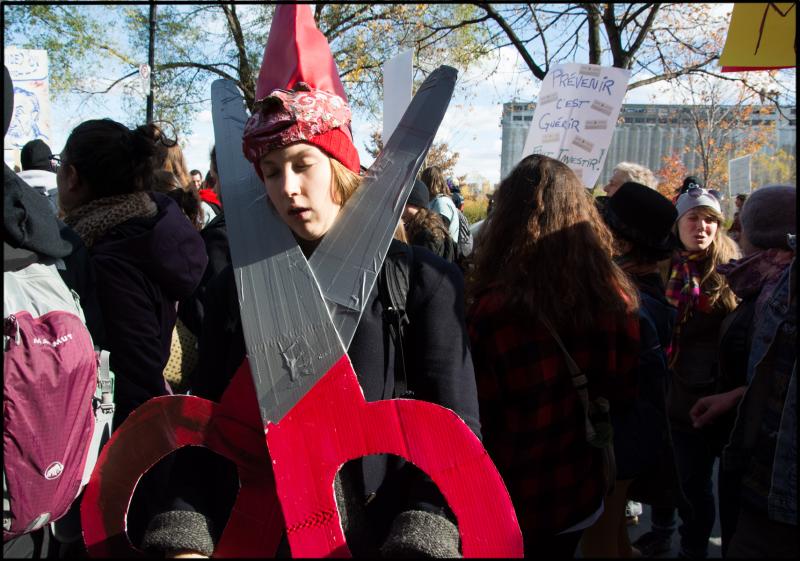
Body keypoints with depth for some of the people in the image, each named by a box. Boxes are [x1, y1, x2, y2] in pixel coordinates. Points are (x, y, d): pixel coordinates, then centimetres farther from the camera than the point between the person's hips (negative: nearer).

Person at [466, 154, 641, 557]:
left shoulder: (491, 310, -28)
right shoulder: (613, 296, -14)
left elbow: (476, 416, -18)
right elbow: (624, 394, 0)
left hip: (509, 504, -3)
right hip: (581, 493, 4)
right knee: (555, 547, 27)